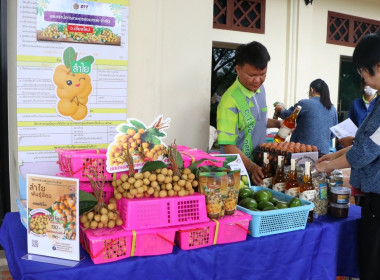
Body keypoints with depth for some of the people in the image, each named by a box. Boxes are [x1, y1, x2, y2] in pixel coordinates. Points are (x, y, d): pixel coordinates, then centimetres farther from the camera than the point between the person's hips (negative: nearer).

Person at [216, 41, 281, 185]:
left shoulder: (260, 89, 3)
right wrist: (251, 166, -34)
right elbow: (228, 145, -24)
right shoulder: (230, 100, -23)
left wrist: (276, 123, 3)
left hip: (260, 165, 7)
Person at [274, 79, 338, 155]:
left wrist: (281, 109, 25)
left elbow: (286, 115, 3)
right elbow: (332, 135, 14)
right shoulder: (332, 109, 7)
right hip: (324, 150, 5)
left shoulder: (304, 104, -10)